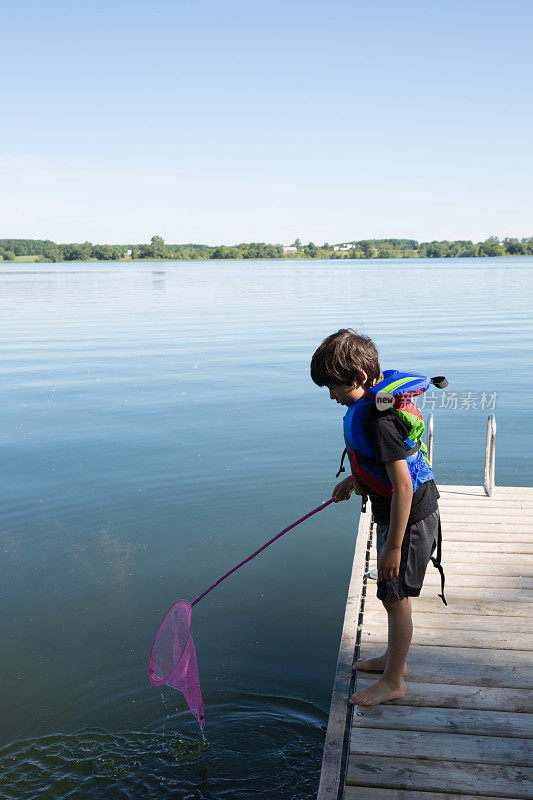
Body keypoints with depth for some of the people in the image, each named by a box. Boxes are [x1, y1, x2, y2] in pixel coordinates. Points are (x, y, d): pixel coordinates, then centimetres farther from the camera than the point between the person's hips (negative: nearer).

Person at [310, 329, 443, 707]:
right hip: (394, 512, 10)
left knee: (396, 598, 5)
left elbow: (403, 487, -29)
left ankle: (393, 682, 22)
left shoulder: (379, 419, -29)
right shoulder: (376, 398, 2)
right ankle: (394, 658, 42)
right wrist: (355, 480, 25)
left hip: (409, 518, -10)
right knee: (393, 593, 23)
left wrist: (393, 546, -24)